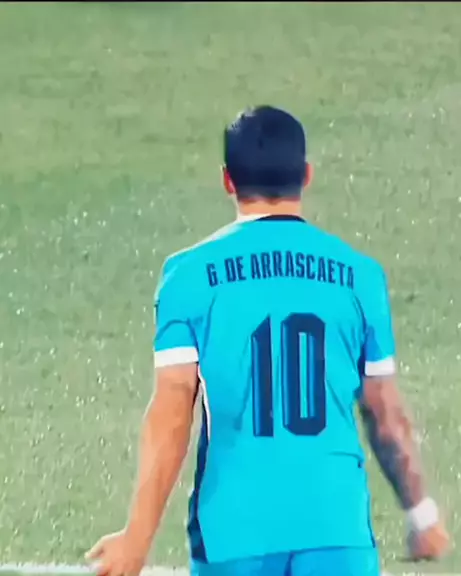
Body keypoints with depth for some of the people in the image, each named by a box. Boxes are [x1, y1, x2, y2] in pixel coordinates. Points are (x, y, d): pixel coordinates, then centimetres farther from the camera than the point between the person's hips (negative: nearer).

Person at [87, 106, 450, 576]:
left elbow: (172, 414, -6)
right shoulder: (357, 273, 5)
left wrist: (138, 535, -4)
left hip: (235, 525, 0)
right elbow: (387, 417, 9)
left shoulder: (191, 274, 0)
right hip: (335, 523, 0)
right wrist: (421, 513, 22)